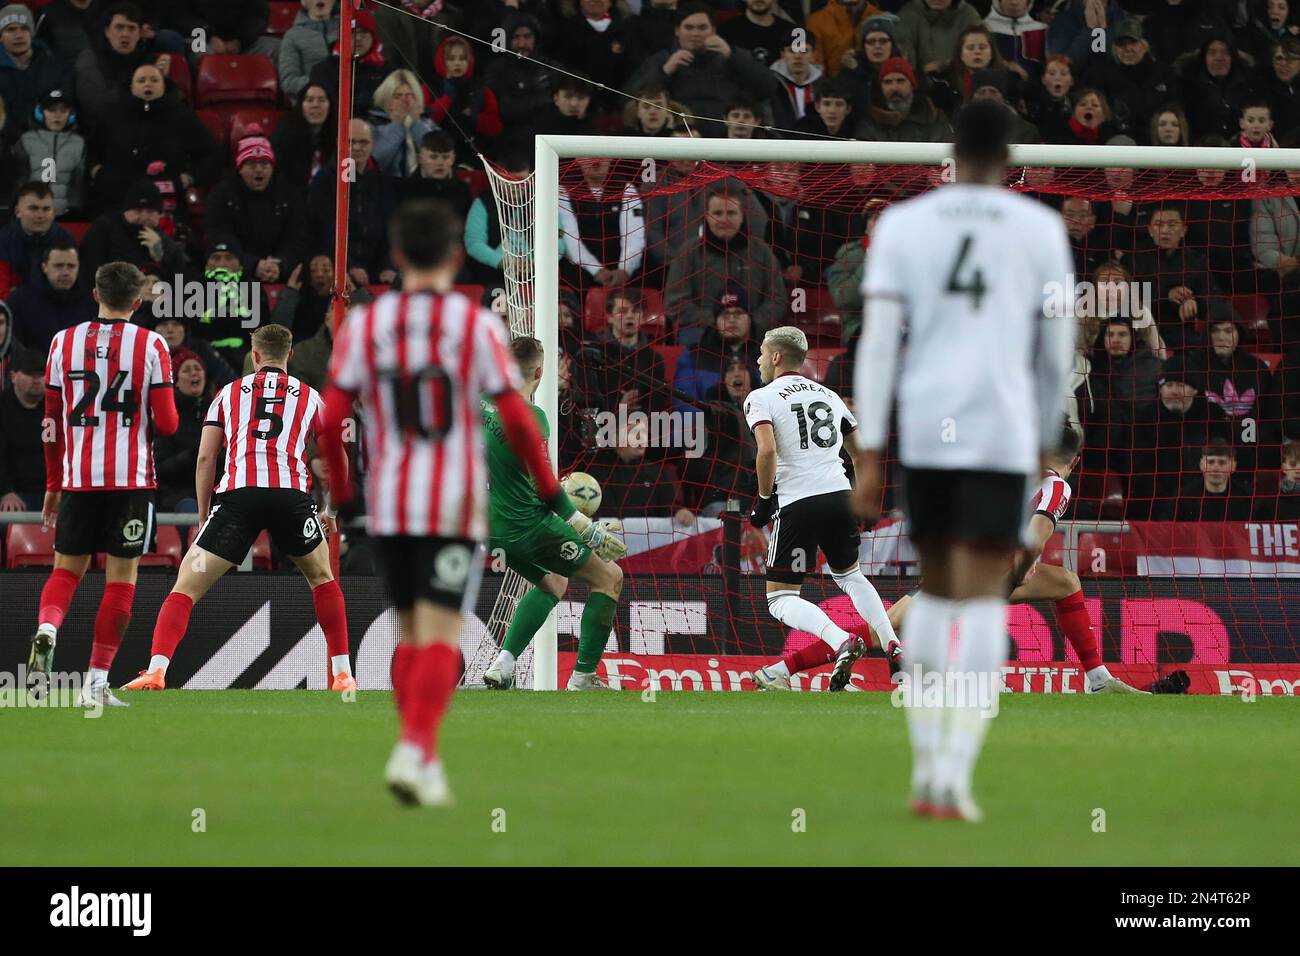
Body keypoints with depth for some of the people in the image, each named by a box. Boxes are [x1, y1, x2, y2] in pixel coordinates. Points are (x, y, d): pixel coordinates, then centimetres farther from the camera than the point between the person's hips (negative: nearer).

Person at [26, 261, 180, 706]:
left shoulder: (64, 342, 5)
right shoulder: (151, 346, -4)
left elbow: (51, 422, 8)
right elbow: (166, 423, -6)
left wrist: (53, 485, 17)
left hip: (77, 479, 2)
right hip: (131, 480, -2)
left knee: (66, 570, 13)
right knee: (120, 579, 4)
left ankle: (46, 628, -18)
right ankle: (96, 681, 1)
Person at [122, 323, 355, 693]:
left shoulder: (229, 393, 22)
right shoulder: (310, 396, 24)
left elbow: (205, 459, 16)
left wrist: (204, 518, 23)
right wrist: (330, 512, 40)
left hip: (238, 495, -1)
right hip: (291, 492, 1)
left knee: (186, 588, 3)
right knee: (322, 579, 26)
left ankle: (156, 670, -15)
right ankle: (342, 675, 21)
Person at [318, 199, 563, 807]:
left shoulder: (363, 324, 2)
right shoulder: (477, 325, -4)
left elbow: (331, 419, -2)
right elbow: (516, 418, -7)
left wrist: (339, 491, 12)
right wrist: (548, 487, 6)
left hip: (388, 505, 3)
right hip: (456, 505, -3)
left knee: (411, 635, 15)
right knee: (440, 637, -6)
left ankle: (421, 757, 15)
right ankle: (415, 751, -22)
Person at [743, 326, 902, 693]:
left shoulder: (761, 398, 1)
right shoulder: (828, 396, 19)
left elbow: (768, 450, -17)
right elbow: (862, 453, 19)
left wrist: (764, 499, -5)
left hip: (796, 504, -6)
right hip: (839, 495, 6)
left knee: (781, 598, 3)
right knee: (850, 576, 28)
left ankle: (841, 641, -22)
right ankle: (894, 649, 15)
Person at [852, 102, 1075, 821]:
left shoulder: (901, 224, 4)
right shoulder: (1042, 229, 4)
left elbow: (878, 342, -3)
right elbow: (1056, 350, 8)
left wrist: (869, 458, -2)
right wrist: (1048, 441, 22)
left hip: (921, 431, 2)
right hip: (1002, 435, -2)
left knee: (935, 591, 19)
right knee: (981, 601, -3)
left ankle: (925, 769, 17)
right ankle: (955, 774, -17)